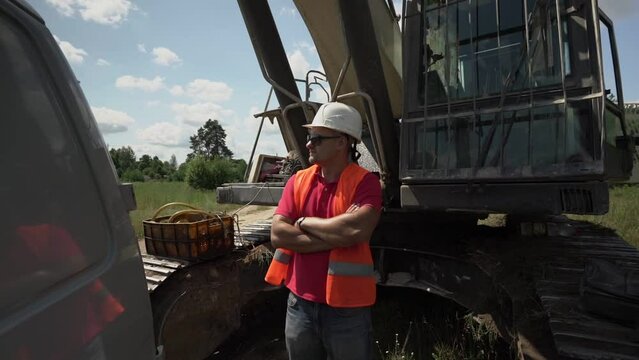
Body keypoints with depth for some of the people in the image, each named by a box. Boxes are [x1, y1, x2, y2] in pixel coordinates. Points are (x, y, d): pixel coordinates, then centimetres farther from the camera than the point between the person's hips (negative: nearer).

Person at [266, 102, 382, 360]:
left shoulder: (365, 182, -12)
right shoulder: (298, 180, 1)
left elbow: (358, 230, -29)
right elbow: (278, 235, -8)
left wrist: (305, 223, -14)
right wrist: (336, 237, -18)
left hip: (347, 307, -4)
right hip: (300, 303, 4)